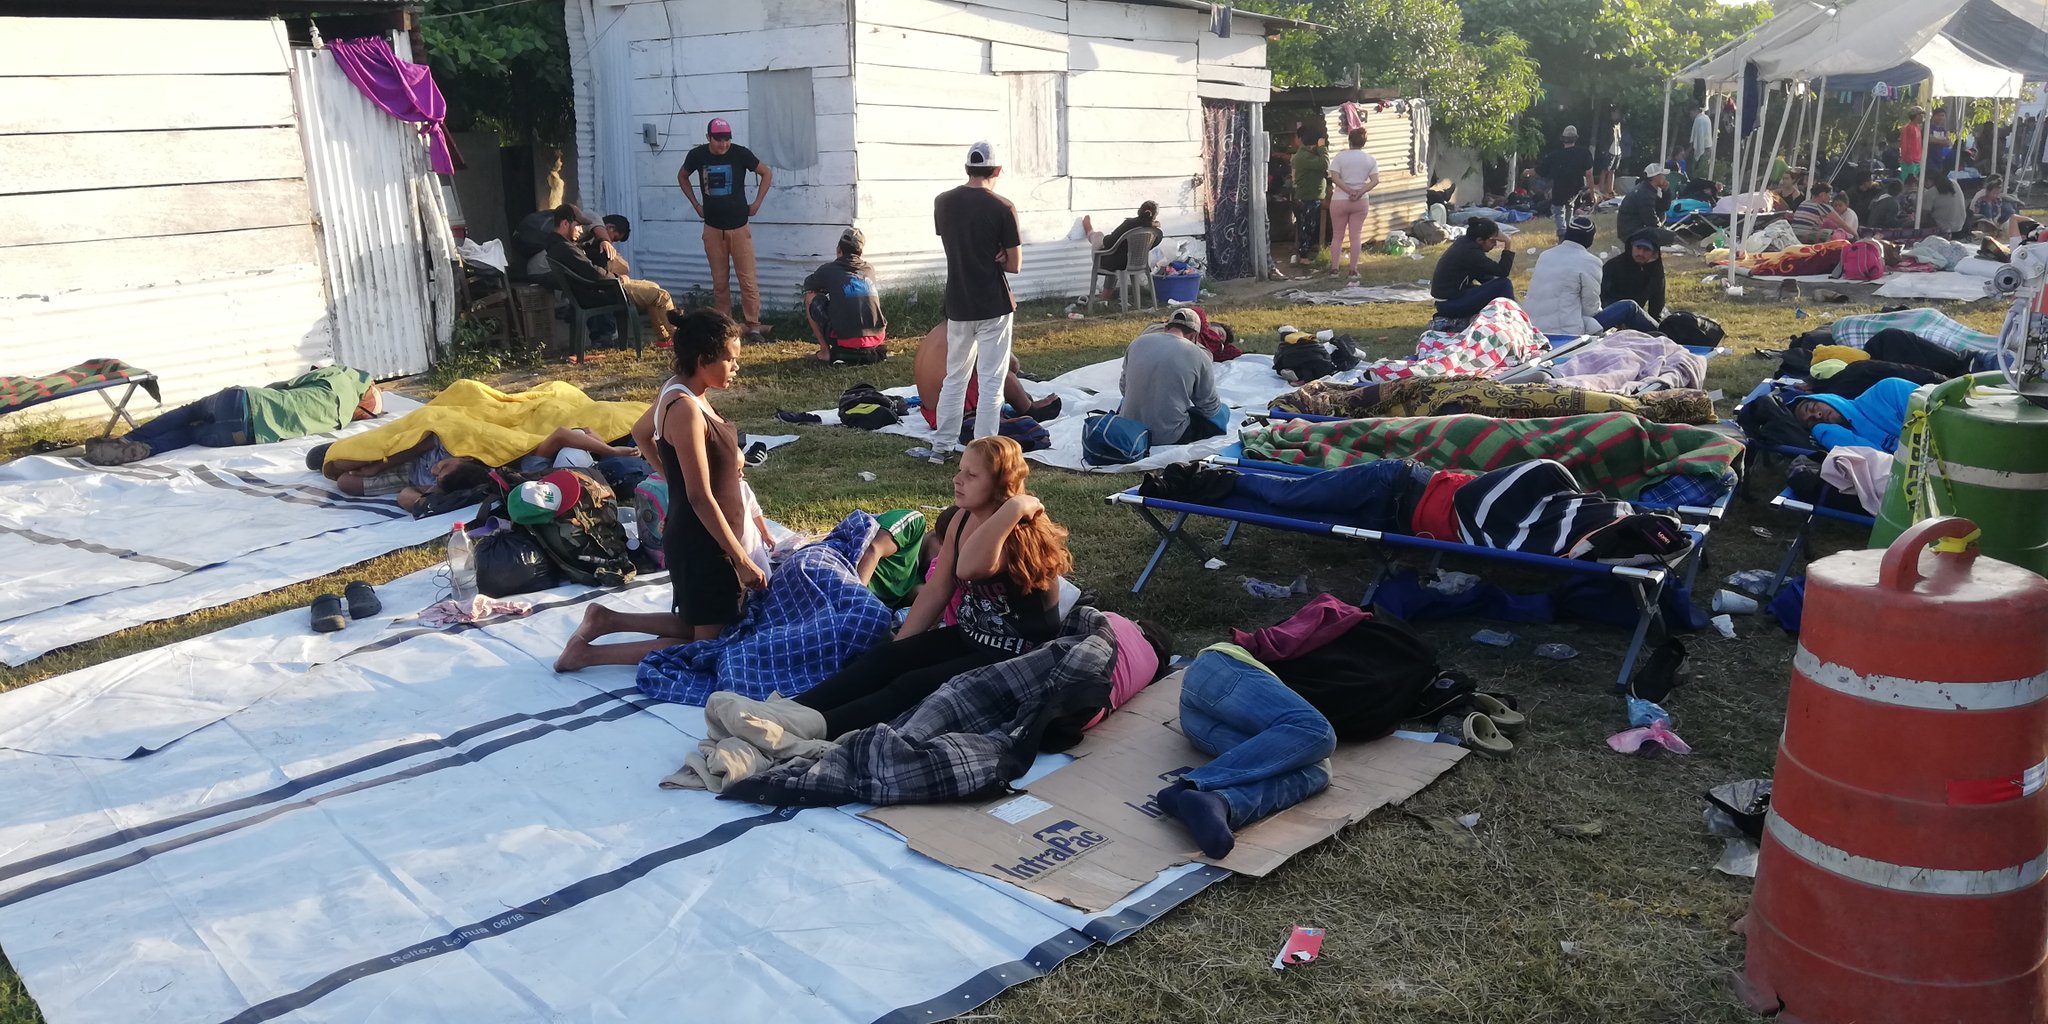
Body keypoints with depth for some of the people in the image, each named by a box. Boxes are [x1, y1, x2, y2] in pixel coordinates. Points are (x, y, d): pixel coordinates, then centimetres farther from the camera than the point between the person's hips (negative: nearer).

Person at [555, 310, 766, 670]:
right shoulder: (686, 409, -25)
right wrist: (743, 560, -21)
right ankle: (588, 653, 1)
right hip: (701, 541, -10)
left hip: (698, 536, 10)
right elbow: (701, 498, -25)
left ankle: (606, 619, 19)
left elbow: (640, 432, 24)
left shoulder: (680, 389, 4)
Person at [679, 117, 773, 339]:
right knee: (719, 281, 7)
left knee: (748, 279, -5)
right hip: (713, 227, 2)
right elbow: (682, 177, 18)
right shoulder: (697, 155, -2)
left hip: (739, 226, -2)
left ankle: (753, 325, 2)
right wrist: (696, 204, 10)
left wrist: (757, 203, 0)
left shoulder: (740, 154, -8)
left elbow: (767, 173, 4)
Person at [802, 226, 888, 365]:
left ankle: (825, 351, 9)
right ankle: (875, 350, 15)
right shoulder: (870, 270, 15)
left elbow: (807, 286, 24)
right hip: (877, 338, 4)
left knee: (811, 297, 14)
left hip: (846, 341, -4)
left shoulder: (828, 270, 3)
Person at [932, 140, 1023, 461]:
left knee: (954, 377, 18)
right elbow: (1015, 264, -7)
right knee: (991, 383, 1)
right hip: (993, 307, -5)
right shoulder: (1002, 209, -12)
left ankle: (942, 446, 21)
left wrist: (981, 257, 3)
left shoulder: (943, 203, 2)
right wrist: (994, 258, 5)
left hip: (957, 305, 5)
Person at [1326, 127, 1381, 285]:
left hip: (1339, 200, -2)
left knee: (1337, 236, 9)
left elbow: (1334, 178, -16)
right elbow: (1375, 181, -7)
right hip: (1360, 202, 2)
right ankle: (1354, 271, 6)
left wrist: (1349, 191, -14)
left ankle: (1334, 269, 8)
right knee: (1356, 236, 6)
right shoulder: (1370, 159, 3)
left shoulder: (1340, 157, -5)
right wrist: (1360, 192, -13)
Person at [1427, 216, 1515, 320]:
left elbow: (1481, 275, 15)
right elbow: (1502, 272, -20)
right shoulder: (1471, 253, -21)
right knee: (1503, 285, -14)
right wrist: (1507, 246, -17)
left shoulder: (1464, 243, 6)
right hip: (1450, 304, -10)